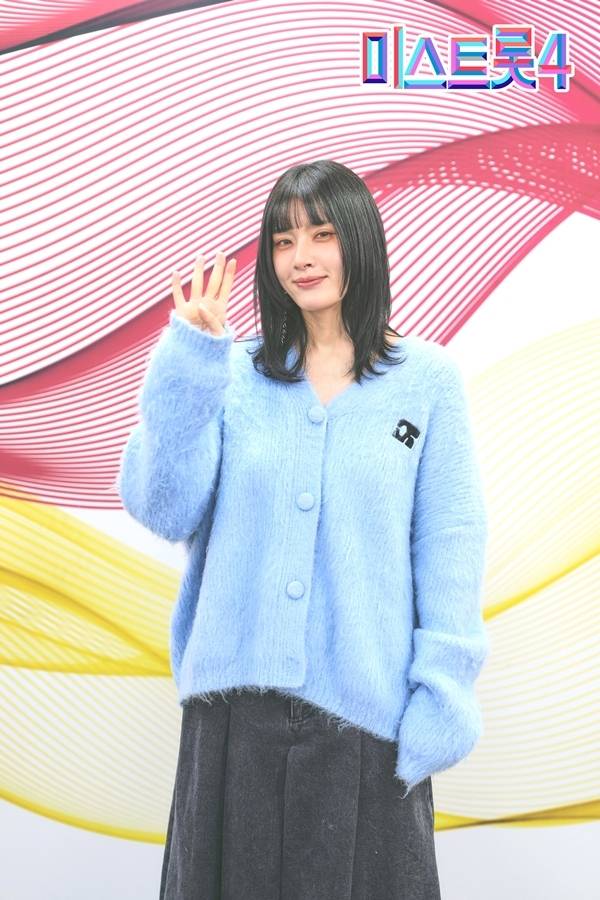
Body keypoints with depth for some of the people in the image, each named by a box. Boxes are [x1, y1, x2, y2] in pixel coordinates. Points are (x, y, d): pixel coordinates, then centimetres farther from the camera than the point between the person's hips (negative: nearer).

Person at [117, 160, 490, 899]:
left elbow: (449, 539, -1)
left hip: (367, 703, -1)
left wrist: (443, 693, -8)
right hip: (237, 698, 2)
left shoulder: (426, 376, 0)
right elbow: (164, 512, -3)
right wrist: (188, 363, -10)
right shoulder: (236, 374, 4)